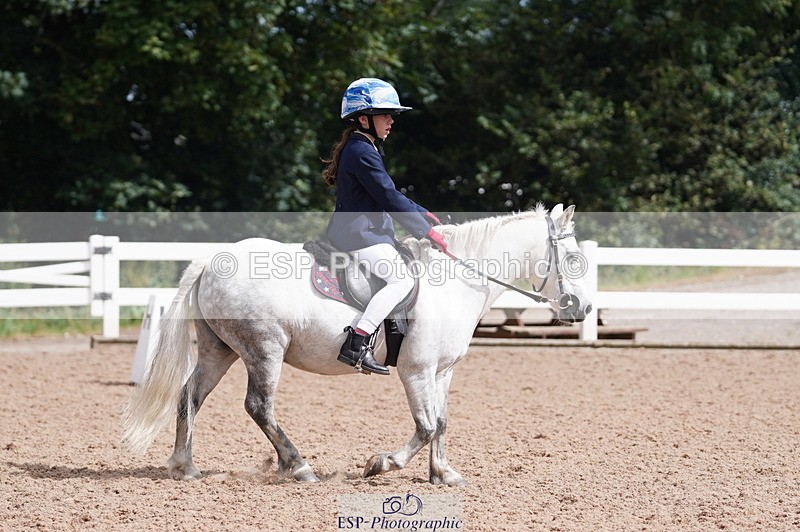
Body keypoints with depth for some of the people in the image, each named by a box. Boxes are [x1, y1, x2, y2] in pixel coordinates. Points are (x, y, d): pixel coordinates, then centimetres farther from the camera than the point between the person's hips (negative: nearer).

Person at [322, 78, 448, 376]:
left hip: (354, 232, 11)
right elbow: (389, 199, -17)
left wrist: (424, 216, 17)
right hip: (359, 236, -11)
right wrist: (427, 231, -12)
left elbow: (391, 196, 24)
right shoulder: (363, 153, -16)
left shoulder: (362, 148, 18)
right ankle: (356, 342, -31)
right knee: (402, 280, -23)